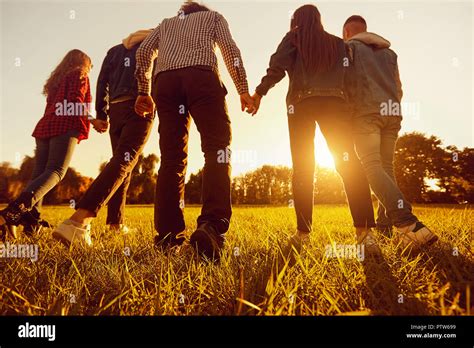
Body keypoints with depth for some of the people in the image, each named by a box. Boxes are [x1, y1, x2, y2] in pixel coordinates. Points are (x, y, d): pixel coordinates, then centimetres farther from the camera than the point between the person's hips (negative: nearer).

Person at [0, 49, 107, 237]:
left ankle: (30, 221, -11)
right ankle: (16, 210, -36)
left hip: (45, 126, 8)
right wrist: (93, 121, -11)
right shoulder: (79, 75, 11)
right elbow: (75, 102, -7)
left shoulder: (56, 79, 32)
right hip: (65, 126, -7)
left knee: (39, 173, 2)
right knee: (55, 172, -17)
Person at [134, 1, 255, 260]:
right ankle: (212, 226, -30)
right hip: (201, 76, -3)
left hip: (165, 80, 4)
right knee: (217, 149, -10)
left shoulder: (166, 23, 37)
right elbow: (230, 48, 11)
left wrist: (144, 92, 22)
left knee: (172, 157, 0)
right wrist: (243, 90, 6)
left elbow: (143, 52, 22)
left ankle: (168, 235, -6)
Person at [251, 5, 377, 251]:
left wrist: (259, 92, -1)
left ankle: (303, 233, -5)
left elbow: (278, 66, -3)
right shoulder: (337, 43, 24)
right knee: (350, 165, -5)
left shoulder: (294, 37, 15)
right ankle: (365, 231, -17)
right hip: (335, 102, 2)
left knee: (302, 169, -1)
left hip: (301, 103, -1)